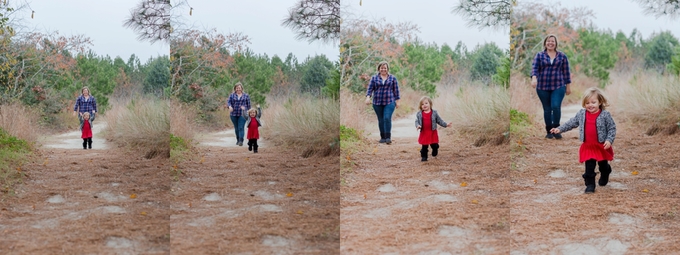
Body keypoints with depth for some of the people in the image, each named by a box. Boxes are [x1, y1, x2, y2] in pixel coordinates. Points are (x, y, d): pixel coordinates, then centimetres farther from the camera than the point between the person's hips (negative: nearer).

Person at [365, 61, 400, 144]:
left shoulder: (392, 78, 7)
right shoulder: (374, 78, 7)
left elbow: (396, 90, 8)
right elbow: (370, 88, 3)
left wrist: (397, 101, 4)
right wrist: (368, 97, -13)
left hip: (389, 102, -2)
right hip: (377, 103, 2)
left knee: (387, 118, -16)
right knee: (381, 120, 6)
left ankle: (388, 137, -14)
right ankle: (382, 137, 15)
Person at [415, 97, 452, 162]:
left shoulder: (434, 113, -1)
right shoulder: (419, 114, -1)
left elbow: (439, 120, 5)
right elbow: (417, 121, -1)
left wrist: (446, 125, -2)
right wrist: (418, 126, -23)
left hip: (433, 132, 0)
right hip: (424, 133, 0)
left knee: (434, 145, 7)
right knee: (424, 146, 4)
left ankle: (434, 154, 33)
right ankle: (424, 157, 14)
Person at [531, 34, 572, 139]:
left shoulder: (562, 56, 7)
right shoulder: (539, 55, 5)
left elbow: (566, 72, 8)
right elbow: (534, 67, -7)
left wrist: (568, 86, 7)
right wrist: (534, 78, -26)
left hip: (558, 87, -1)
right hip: (543, 87, 1)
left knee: (556, 106, -17)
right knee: (547, 109, 6)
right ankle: (549, 131, 15)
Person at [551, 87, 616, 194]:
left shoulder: (605, 115, -13)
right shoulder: (581, 114, -1)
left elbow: (612, 128, -10)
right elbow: (572, 123, 9)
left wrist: (609, 140, -22)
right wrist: (560, 129, 3)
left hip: (602, 146, -2)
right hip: (588, 147, 2)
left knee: (603, 165, 19)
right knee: (589, 167, -3)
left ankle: (604, 177, 47)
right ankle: (590, 184, 5)